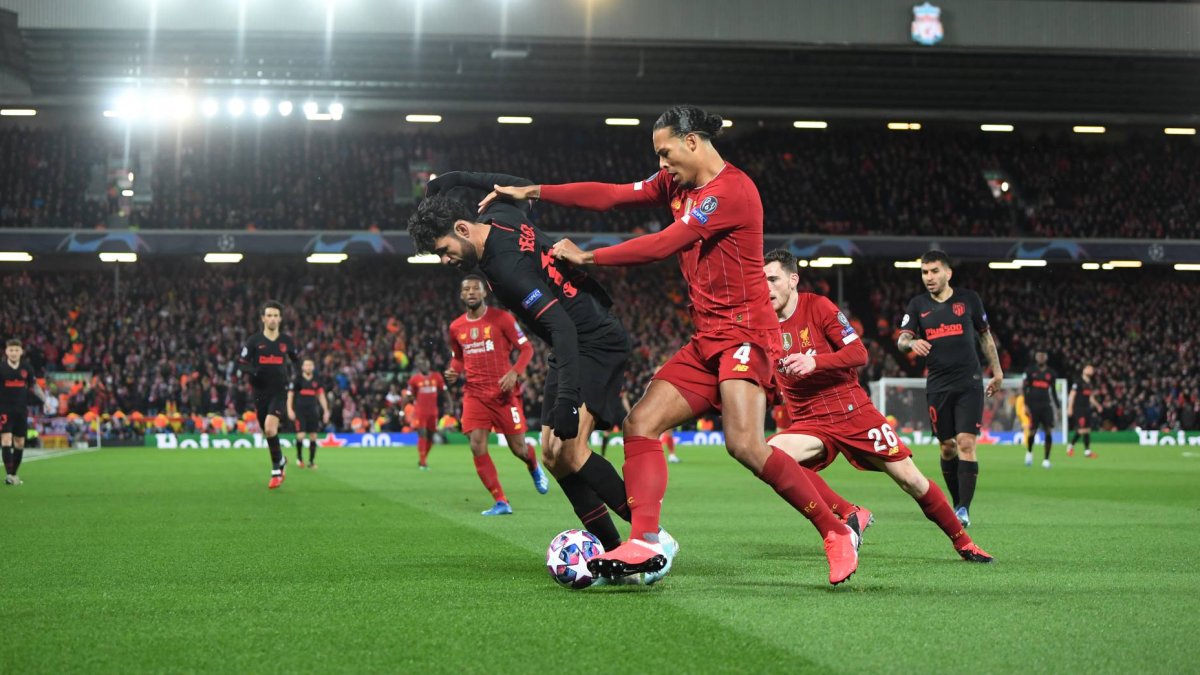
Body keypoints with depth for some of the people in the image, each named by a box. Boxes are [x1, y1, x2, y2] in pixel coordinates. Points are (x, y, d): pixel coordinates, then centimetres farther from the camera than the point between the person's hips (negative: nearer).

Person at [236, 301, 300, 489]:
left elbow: (297, 359, 21)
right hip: (260, 391, 2)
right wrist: (252, 370, -19)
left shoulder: (287, 340, 5)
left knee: (270, 428, -21)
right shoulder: (254, 341, 1)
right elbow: (241, 363, 1)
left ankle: (276, 469, -6)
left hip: (279, 391, -2)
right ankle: (281, 461, 33)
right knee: (268, 431, 8)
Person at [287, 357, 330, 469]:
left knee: (313, 437, -1)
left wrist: (326, 411, 9)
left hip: (313, 412, 3)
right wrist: (290, 410, -8)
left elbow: (321, 396, 15)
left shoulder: (316, 381, 9)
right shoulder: (297, 380, 0)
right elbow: (290, 395, 2)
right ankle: (299, 457, 12)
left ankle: (311, 461, 9)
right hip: (300, 411, -3)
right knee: (301, 436, -12)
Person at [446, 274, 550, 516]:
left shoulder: (501, 318, -5)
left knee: (518, 447, 1)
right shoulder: (456, 327, 8)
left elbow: (526, 348, -2)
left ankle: (534, 468, 39)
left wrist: (515, 373, -18)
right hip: (475, 394, 3)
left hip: (504, 392, -3)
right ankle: (501, 502, -5)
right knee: (477, 447, -12)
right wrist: (453, 371, 0)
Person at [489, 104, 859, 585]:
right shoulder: (677, 185, 15)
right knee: (640, 425, -4)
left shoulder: (731, 189, -15)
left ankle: (836, 534, -11)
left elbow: (662, 246, -17)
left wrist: (586, 257, -9)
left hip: (745, 333, -9)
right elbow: (610, 196, 13)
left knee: (745, 445, -24)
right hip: (706, 341, 9)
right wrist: (532, 192, 7)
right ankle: (645, 544, -10)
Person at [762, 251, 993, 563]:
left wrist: (814, 362, -27)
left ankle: (963, 542, 20)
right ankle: (851, 515, -18)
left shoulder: (817, 306, -7)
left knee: (911, 480, -2)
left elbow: (859, 353, -14)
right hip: (809, 421, 2)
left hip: (852, 411, -2)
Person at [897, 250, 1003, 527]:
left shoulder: (968, 299, 3)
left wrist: (996, 371, 14)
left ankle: (963, 510, -14)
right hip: (938, 386, 2)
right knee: (947, 447, 6)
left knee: (966, 444, -13)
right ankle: (957, 503, 23)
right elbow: (901, 340, -2)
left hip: (969, 383, -2)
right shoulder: (917, 305, 5)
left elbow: (985, 335, 14)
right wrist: (912, 343, -26)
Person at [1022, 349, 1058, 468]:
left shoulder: (1050, 373, 12)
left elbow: (1053, 391, 18)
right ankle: (1029, 452, 24)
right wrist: (1026, 405, -6)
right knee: (1032, 431, -6)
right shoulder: (1030, 371, 4)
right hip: (1033, 405, -2)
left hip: (1046, 405, 2)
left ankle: (1046, 459, -3)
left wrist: (1057, 407, 14)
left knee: (1049, 432, -9)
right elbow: (1024, 388, 3)